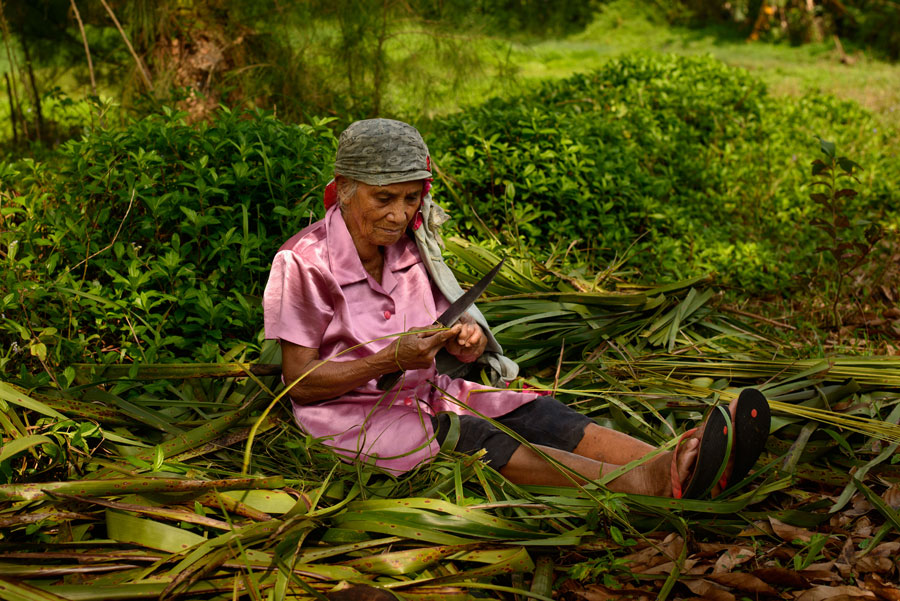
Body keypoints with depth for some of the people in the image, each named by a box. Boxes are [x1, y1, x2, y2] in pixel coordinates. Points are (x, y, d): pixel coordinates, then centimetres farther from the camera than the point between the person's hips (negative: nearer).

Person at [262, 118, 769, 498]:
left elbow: (457, 340, 11)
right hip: (351, 412, -6)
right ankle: (647, 483, -49)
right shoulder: (304, 263, -14)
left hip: (426, 392, 6)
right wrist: (391, 359, -25)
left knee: (540, 415, -20)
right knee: (471, 437, -31)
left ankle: (673, 467, -42)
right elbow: (300, 383, -15)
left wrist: (467, 338, -14)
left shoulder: (413, 246, 4)